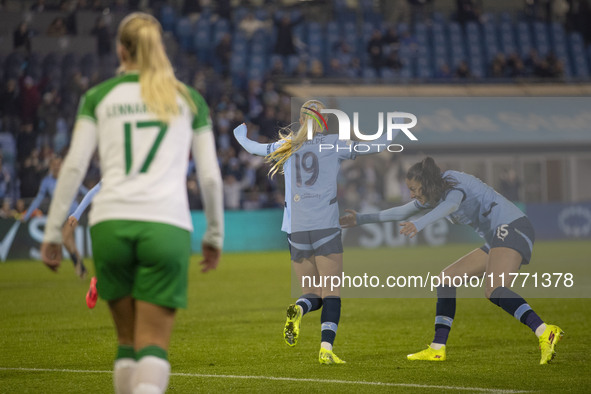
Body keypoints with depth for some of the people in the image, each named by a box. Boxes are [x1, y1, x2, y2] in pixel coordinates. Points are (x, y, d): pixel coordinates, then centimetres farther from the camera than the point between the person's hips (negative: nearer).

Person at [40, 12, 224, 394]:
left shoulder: (98, 96, 13)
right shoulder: (190, 99, 15)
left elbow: (74, 167, 5)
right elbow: (211, 175, 12)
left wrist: (53, 231, 8)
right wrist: (215, 235, 23)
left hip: (111, 223, 1)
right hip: (167, 225, -1)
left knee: (128, 342, 16)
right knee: (153, 348, -5)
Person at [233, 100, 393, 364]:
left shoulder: (287, 145, 9)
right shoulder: (333, 144, 1)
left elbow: (253, 148, 24)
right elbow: (371, 147, 6)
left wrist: (240, 135, 46)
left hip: (295, 229, 3)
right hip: (326, 226, -3)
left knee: (311, 293, 13)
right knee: (331, 293, 0)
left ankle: (298, 310, -22)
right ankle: (326, 349, -14)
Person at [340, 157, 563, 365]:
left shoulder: (453, 182, -11)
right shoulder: (433, 196, 17)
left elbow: (451, 204, -35)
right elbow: (402, 213, 30)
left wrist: (419, 224, -51)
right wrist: (361, 219, 33)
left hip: (512, 228, -10)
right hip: (497, 240, 10)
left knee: (494, 291, -30)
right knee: (447, 278, 11)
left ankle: (545, 333, -45)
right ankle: (437, 349, 10)